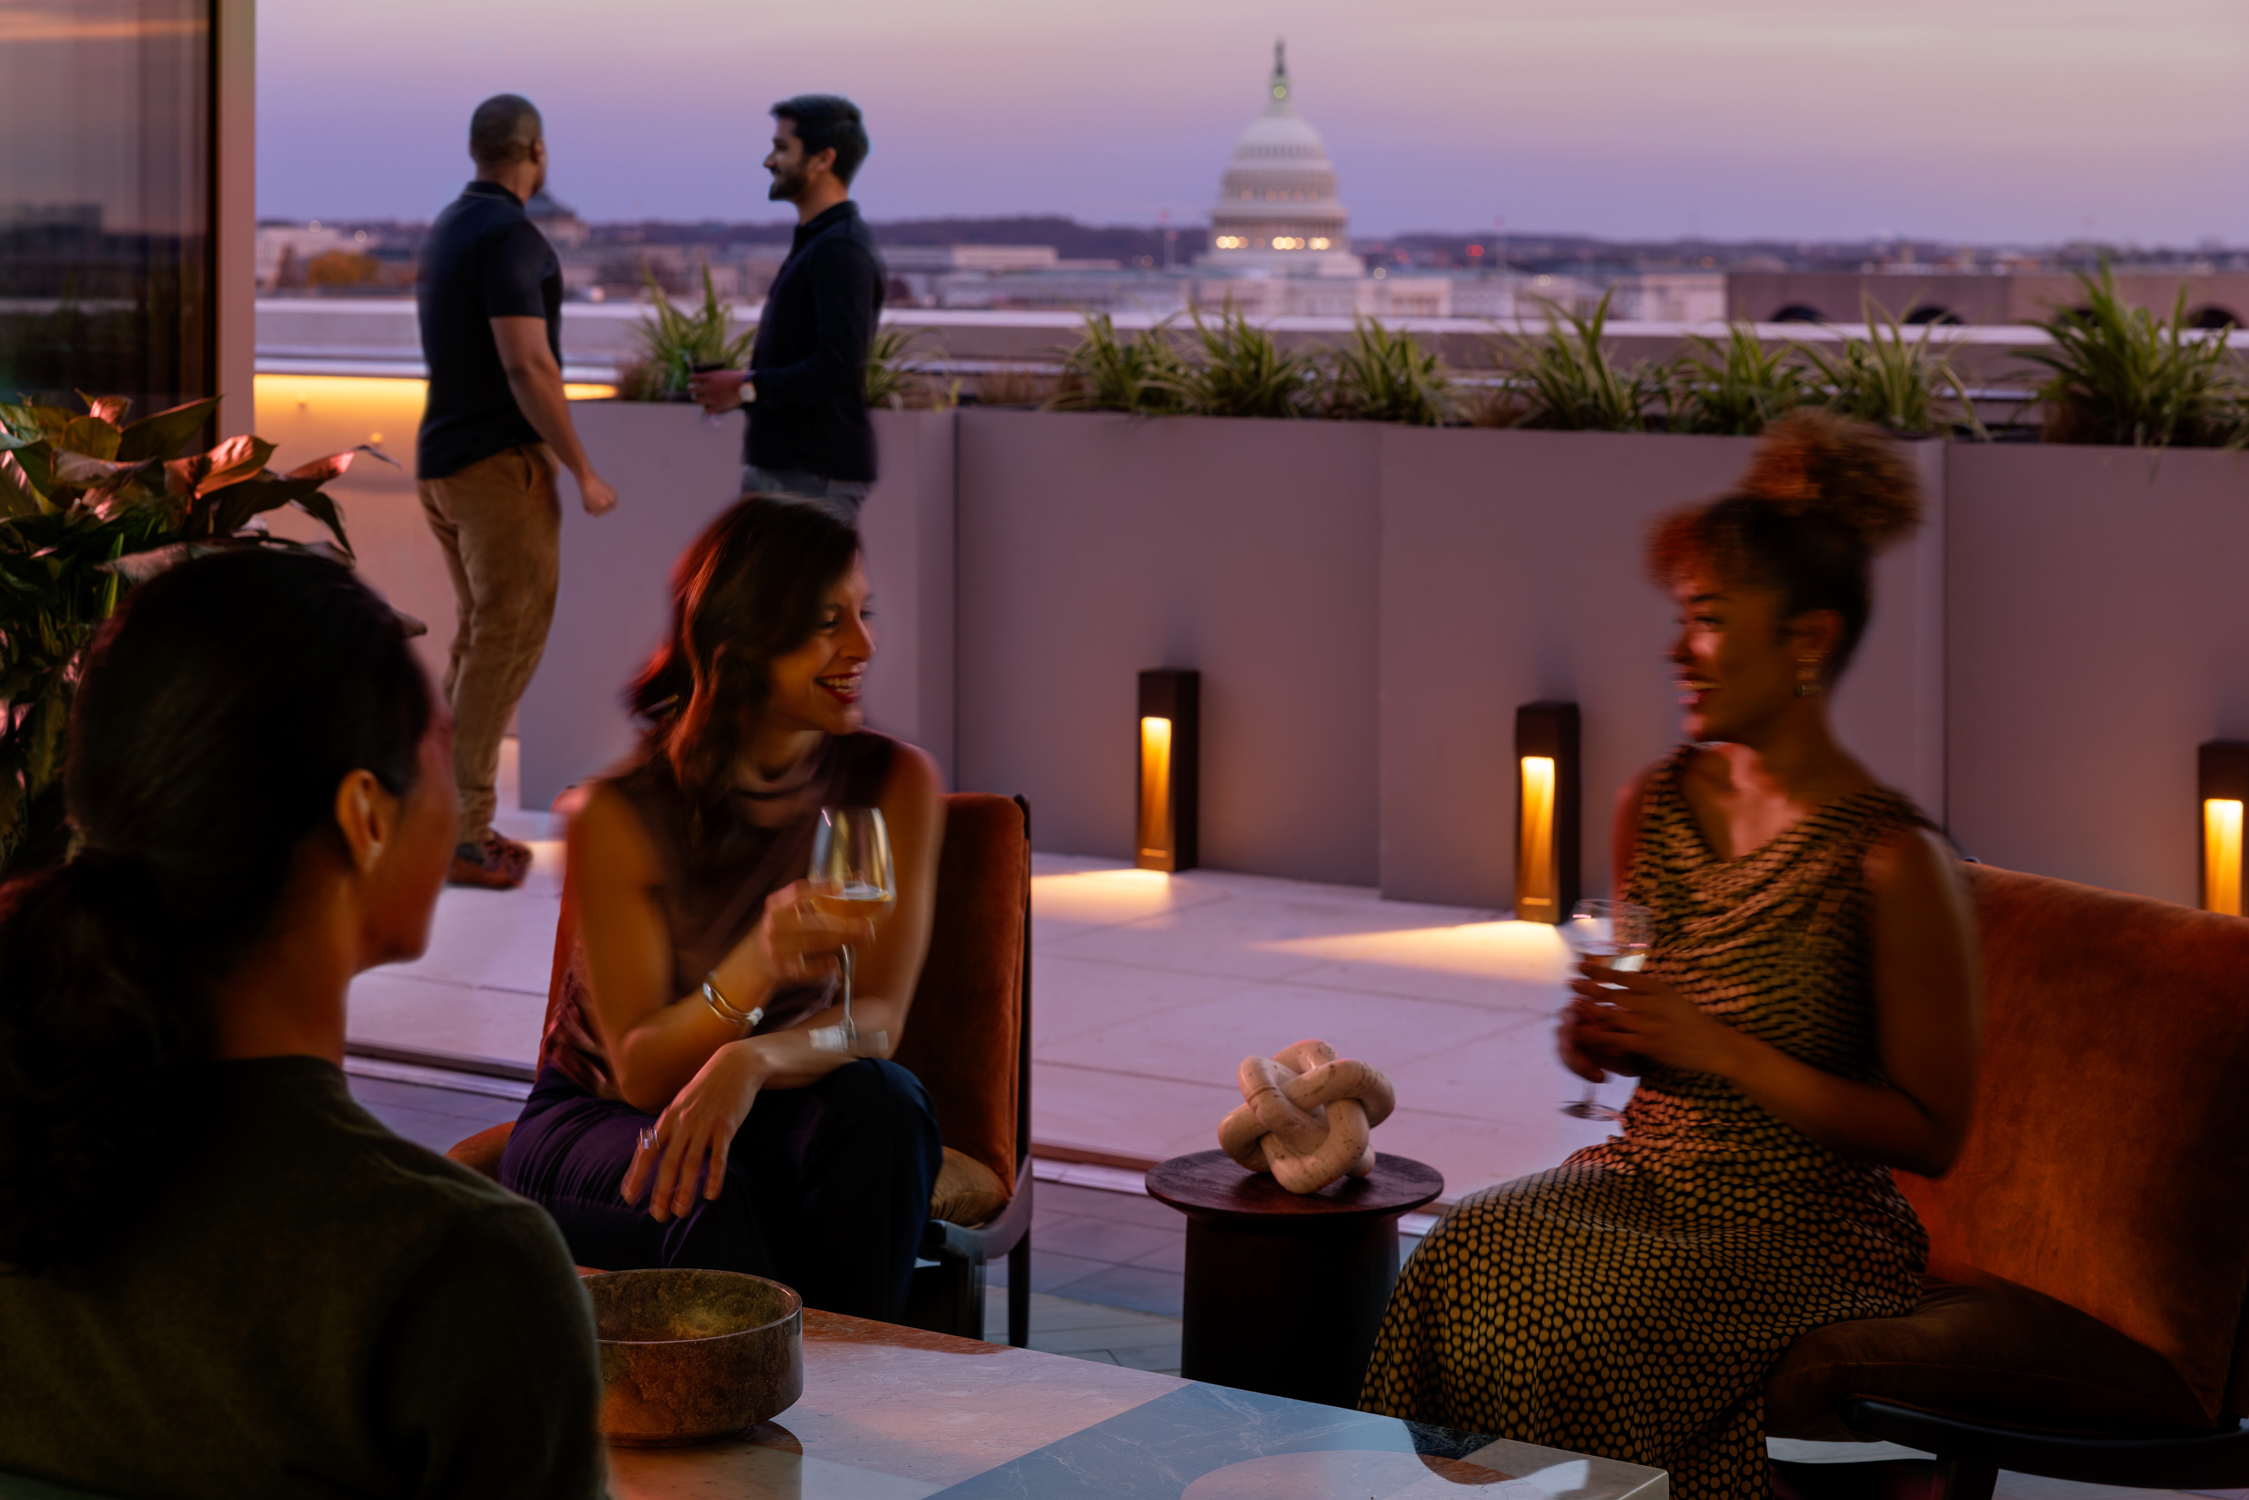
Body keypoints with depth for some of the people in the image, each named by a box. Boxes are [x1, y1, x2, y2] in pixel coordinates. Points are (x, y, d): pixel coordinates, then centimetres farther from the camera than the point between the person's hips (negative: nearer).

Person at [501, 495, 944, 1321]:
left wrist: (753, 1060, -39)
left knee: (879, 1101, -31)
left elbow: (879, 1019, -16)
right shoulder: (622, 816, -18)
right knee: (703, 1195, -36)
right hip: (598, 1122, -3)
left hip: (775, 1114, 3)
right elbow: (641, 1072, -18)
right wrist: (757, 968, -39)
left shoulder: (894, 783, -10)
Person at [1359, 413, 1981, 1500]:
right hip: (1646, 1183, 6)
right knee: (1463, 1254, -23)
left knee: (1563, 1325, -28)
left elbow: (1929, 1133, -11)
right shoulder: (1654, 808, 6)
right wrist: (1597, 1035, -3)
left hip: (1804, 1223, -5)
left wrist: (1722, 1050, -18)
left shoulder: (1890, 860, -13)